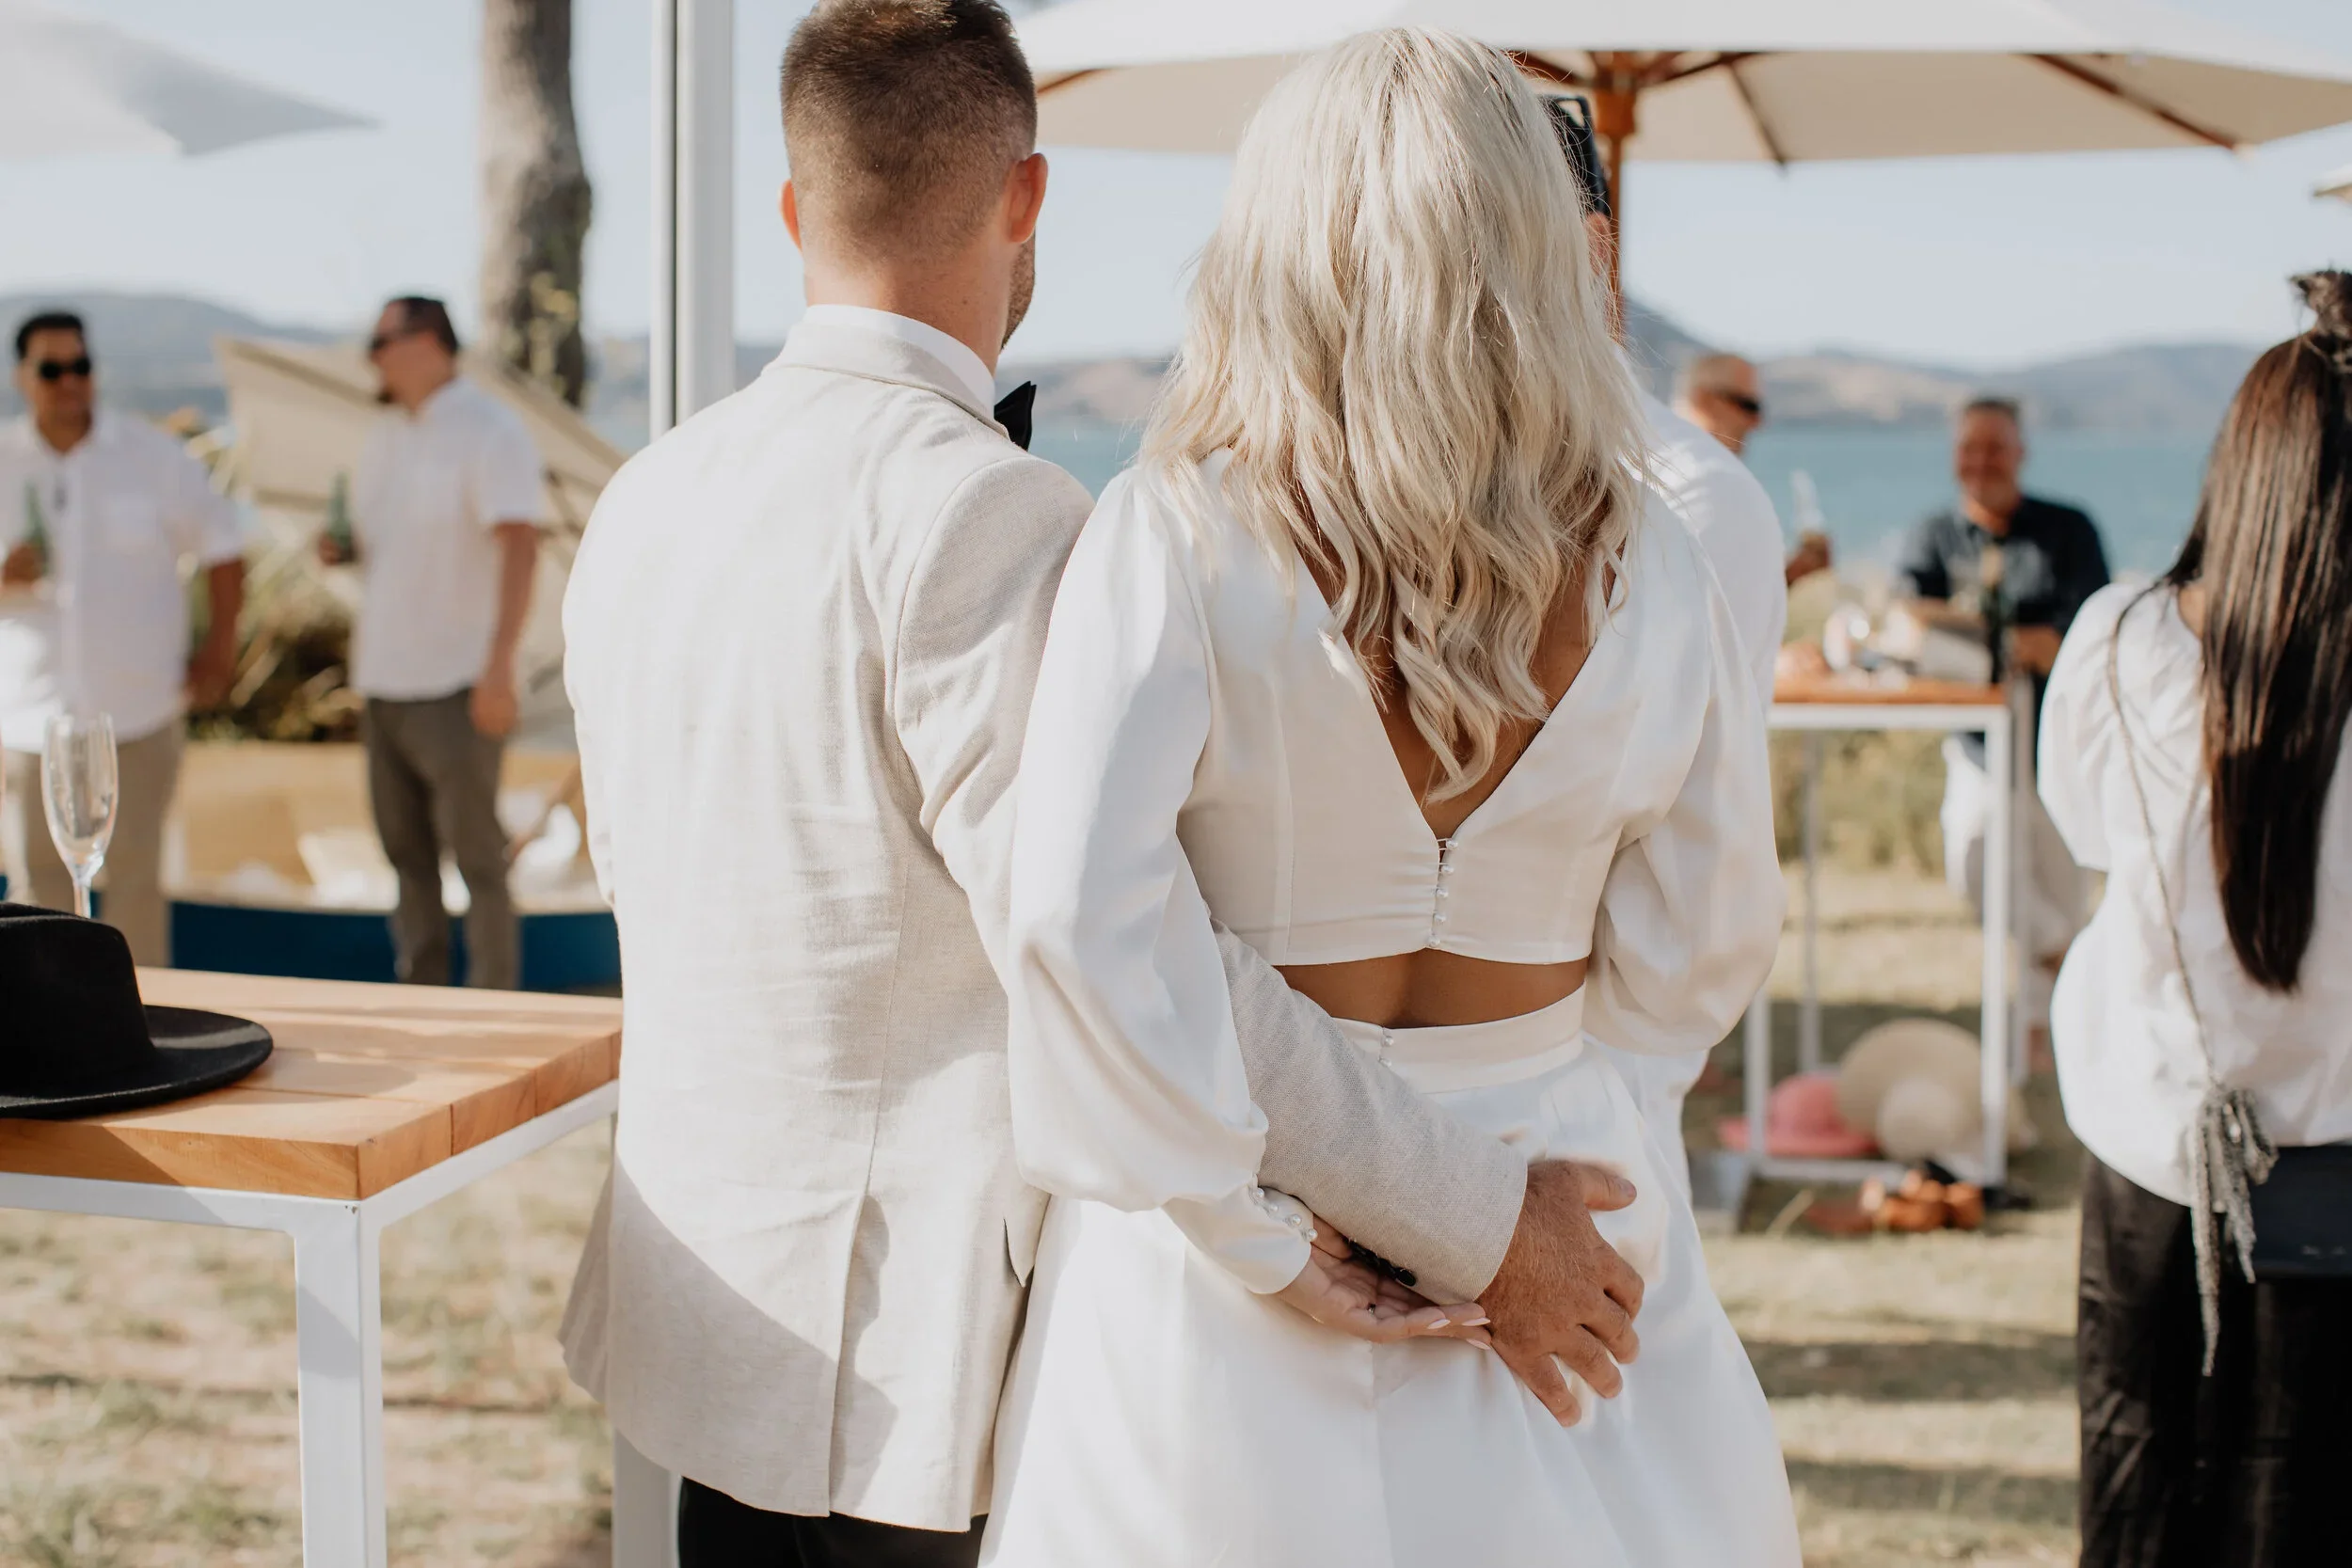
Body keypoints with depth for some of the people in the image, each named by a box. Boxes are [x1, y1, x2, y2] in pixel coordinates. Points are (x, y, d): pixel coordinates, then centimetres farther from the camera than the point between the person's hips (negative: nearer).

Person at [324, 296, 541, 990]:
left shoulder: (489, 432, -11)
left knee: (475, 855, -5)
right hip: (384, 681, 8)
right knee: (405, 851, 13)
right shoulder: (388, 432, 15)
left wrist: (499, 666, -26)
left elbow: (520, 547, -19)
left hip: (455, 686, -8)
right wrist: (340, 548, 3)